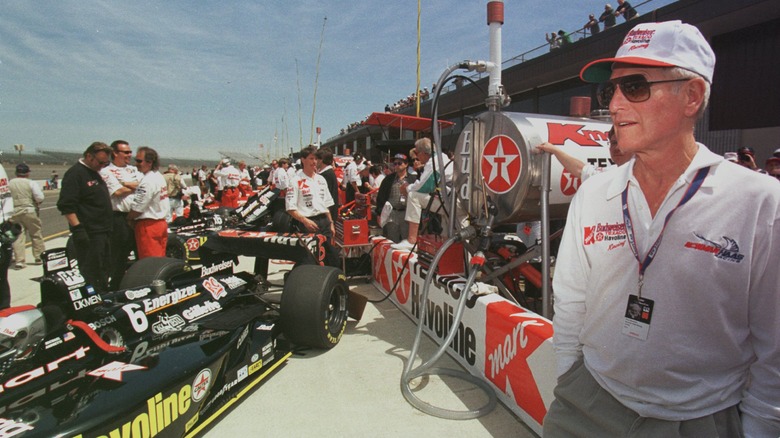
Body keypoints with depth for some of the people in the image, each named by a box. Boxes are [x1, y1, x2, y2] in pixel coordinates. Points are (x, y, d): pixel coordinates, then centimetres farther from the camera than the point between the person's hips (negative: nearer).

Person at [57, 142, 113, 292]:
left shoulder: (96, 173, 17)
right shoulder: (75, 173, -11)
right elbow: (66, 205, -18)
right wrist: (77, 229, -23)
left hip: (104, 232, 9)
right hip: (89, 234, -9)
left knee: (104, 271, 16)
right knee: (90, 274, -7)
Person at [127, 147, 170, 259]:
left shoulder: (147, 181, -18)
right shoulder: (159, 176, 11)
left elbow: (137, 208, -17)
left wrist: (129, 218, 2)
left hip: (148, 225, -9)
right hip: (161, 222, 9)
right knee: (160, 258, 14)